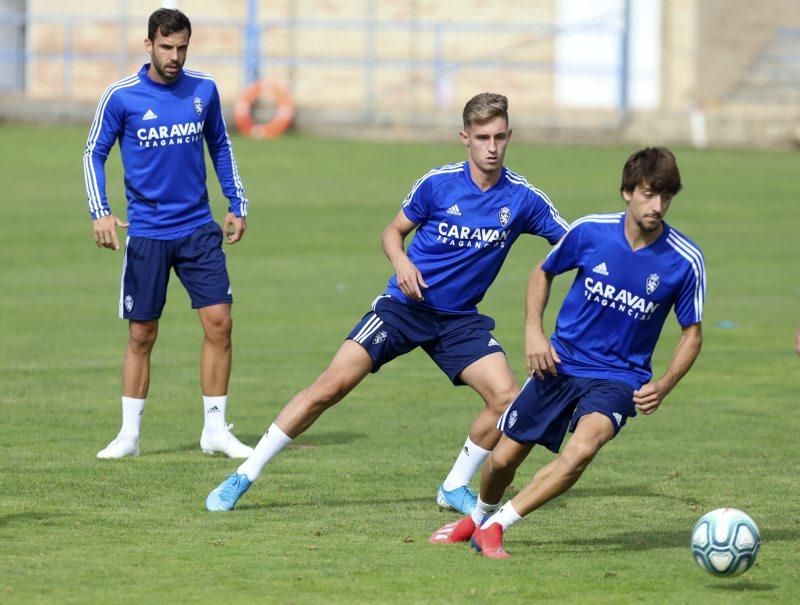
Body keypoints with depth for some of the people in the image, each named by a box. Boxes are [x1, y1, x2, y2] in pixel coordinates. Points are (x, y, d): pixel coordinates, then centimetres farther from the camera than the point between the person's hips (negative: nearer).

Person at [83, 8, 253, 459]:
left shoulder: (204, 91, 3)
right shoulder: (121, 96, -6)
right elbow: (94, 154, 0)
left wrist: (237, 205, 14)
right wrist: (101, 212, -12)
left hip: (199, 229, 2)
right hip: (146, 233, -2)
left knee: (219, 323, -6)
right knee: (142, 335, 2)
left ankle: (216, 430, 4)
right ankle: (130, 434, 13)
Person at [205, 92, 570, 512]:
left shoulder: (521, 198, -7)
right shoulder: (438, 183, -10)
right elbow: (394, 232, 3)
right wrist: (401, 262, -17)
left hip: (459, 319, 2)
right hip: (405, 305, -2)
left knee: (507, 397, -17)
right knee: (332, 386, -14)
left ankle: (455, 487, 7)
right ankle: (244, 477, -4)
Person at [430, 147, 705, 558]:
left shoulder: (685, 261, -14)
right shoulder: (590, 231, -11)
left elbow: (692, 333, 0)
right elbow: (543, 273, 9)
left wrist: (663, 387, -15)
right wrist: (533, 330, -5)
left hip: (619, 378, -2)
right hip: (561, 364, 2)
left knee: (582, 448, -31)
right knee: (503, 459, 7)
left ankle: (494, 526, -20)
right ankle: (478, 517, 42)